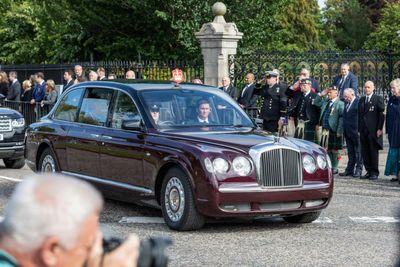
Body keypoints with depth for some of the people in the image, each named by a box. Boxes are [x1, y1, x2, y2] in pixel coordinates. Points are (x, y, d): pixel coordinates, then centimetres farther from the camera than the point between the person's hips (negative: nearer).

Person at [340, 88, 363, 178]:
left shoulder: (359, 102, -11)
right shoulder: (347, 103, 14)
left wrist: (359, 130, -17)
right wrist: (344, 130, 11)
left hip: (356, 131, -8)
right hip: (348, 132, 8)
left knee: (358, 151, 0)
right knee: (350, 152, 12)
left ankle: (358, 170, 4)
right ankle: (349, 170, 17)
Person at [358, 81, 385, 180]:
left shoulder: (378, 98, -2)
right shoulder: (362, 99, 15)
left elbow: (381, 115, -6)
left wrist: (379, 128, -12)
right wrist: (359, 128, 9)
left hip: (373, 130, -6)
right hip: (363, 130, 6)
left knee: (374, 151, -1)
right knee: (364, 152, 6)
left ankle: (374, 172, 5)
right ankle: (369, 171, 14)